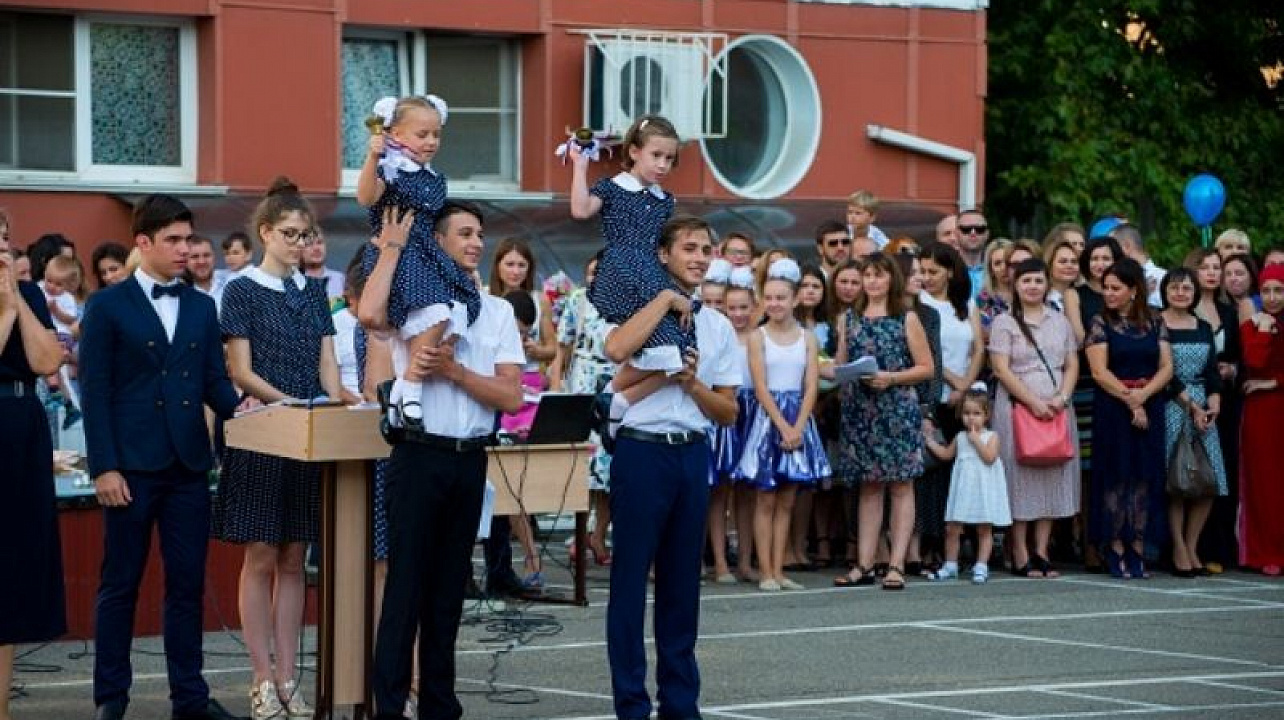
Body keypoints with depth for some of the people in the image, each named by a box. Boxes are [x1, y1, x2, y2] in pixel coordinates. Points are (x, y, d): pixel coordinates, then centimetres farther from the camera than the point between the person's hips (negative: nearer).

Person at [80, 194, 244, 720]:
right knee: (120, 584, 2)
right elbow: (95, 393, -4)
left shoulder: (201, 307, 14)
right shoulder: (108, 307, 0)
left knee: (188, 584, 6)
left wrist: (236, 406, -12)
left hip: (189, 464, 4)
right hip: (132, 465, -4)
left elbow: (214, 380, 11)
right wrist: (104, 467, -11)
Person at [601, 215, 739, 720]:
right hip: (642, 450, -5)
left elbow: (729, 412, 12)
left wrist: (692, 382, -7)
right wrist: (666, 299, -15)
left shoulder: (719, 326, 13)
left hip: (693, 454, 5)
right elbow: (616, 350, -25)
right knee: (631, 579, -2)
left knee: (682, 582, 10)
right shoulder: (642, 308, -1)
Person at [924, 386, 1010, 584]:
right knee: (952, 528, 2)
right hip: (962, 488, 4)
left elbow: (990, 457, -16)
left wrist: (976, 441, -14)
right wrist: (929, 440, 18)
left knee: (984, 530, 1)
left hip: (983, 489, -4)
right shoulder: (960, 437, 11)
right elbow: (946, 454, 23)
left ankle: (981, 566, 6)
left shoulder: (991, 436, -3)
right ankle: (950, 565, 12)